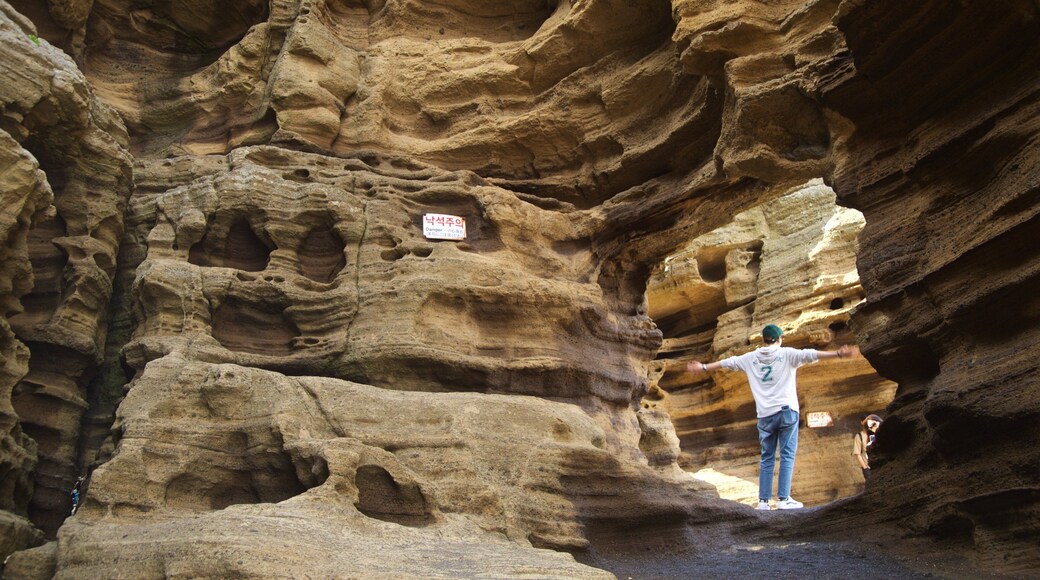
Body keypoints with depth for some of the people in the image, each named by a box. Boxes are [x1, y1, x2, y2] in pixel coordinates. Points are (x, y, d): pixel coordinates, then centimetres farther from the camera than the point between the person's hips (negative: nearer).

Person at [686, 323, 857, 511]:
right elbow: (810, 354, -13)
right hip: (787, 411, -3)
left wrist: (704, 367, 31)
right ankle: (783, 499, -6)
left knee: (767, 458, 10)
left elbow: (727, 362, 19)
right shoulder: (787, 354, 0)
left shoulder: (751, 358, 9)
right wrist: (839, 354, -19)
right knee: (787, 456, -1)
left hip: (764, 415, 3)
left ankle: (763, 500, 6)